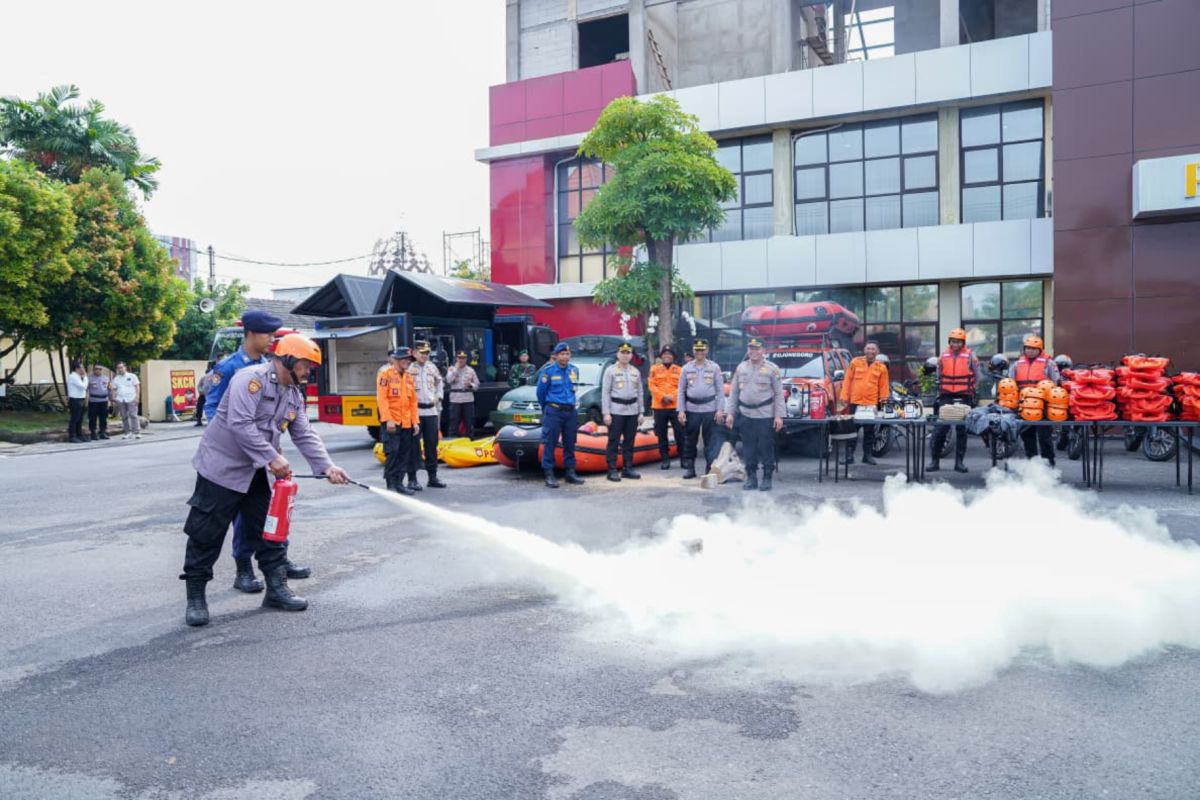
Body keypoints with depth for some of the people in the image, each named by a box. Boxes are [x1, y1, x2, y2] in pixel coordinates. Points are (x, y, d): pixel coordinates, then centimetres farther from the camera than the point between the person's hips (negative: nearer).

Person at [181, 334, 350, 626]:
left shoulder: (294, 394, 8)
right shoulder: (251, 378, -20)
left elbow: (305, 435, 3)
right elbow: (240, 424, -29)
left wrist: (327, 467, -10)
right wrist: (272, 457, -30)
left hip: (255, 471, 8)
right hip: (221, 466, -8)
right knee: (206, 534, 0)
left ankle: (276, 588, 18)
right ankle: (195, 598, 12)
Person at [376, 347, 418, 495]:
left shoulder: (409, 378, 13)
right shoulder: (385, 374, -5)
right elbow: (382, 398, -11)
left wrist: (415, 422, 9)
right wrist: (388, 420, -17)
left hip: (406, 423, 6)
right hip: (391, 422, -6)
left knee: (404, 454, 6)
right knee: (392, 452, -10)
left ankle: (399, 482, 15)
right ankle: (391, 484, -2)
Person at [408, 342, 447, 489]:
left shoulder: (432, 367, 11)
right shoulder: (409, 368, -9)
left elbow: (439, 382, 27)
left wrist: (438, 396, 16)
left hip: (431, 410, 6)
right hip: (415, 411, -6)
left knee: (432, 444, 11)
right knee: (414, 446, -2)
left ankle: (432, 477, 20)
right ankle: (412, 479, 4)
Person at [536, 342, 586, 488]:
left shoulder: (574, 370, 9)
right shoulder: (548, 371, -6)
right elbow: (541, 392, 2)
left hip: (570, 411, 5)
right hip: (553, 411, -5)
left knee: (570, 443, 10)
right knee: (550, 443, -6)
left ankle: (570, 472, 20)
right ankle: (549, 475, -2)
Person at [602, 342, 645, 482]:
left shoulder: (635, 372, 13)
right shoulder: (610, 370, -1)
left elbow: (639, 392, 16)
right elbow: (605, 392, -5)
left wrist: (641, 411, 10)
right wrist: (606, 413, -11)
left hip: (632, 411, 5)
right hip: (616, 410, -5)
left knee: (629, 441, 9)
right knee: (613, 441, -3)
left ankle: (628, 468, 17)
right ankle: (612, 470, 0)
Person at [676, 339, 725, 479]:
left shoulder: (714, 368, 3)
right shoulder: (686, 368, 6)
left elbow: (720, 390, 2)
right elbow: (681, 391, 6)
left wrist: (720, 410, -5)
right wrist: (681, 410, -1)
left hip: (710, 409, -1)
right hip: (691, 409, 1)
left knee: (710, 441, 3)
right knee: (690, 441, 6)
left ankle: (710, 468, 10)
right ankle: (689, 468, 15)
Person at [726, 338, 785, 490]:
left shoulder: (772, 369, -2)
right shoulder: (741, 368, 10)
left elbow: (779, 394, -4)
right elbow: (733, 392, 12)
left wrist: (778, 416, -10)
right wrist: (730, 413, 5)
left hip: (766, 416, -4)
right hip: (746, 415, 4)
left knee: (766, 449, 0)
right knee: (748, 449, 8)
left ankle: (767, 479, 10)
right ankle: (751, 478, 17)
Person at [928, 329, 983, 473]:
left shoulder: (970, 356, 1)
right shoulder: (944, 356, 8)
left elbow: (978, 376, 5)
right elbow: (938, 375, 18)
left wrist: (970, 389, 0)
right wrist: (942, 388, 7)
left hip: (964, 398, -1)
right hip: (945, 398, 1)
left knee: (962, 430, 4)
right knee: (940, 429, -3)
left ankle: (959, 461, 10)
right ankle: (934, 460, 3)